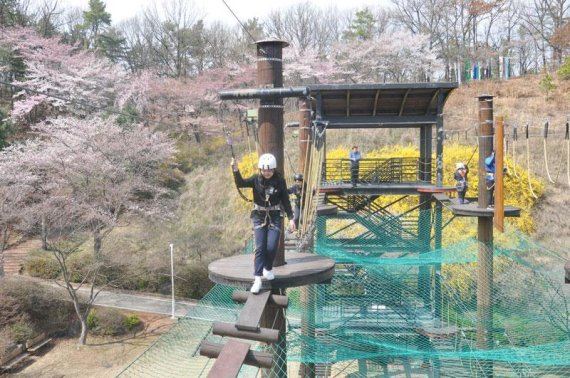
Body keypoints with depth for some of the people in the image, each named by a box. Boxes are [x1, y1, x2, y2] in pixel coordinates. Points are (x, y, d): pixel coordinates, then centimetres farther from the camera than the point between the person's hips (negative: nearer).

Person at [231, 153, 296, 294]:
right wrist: (235, 170, -37)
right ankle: (257, 279, -9)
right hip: (259, 216, 0)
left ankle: (268, 269, 22)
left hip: (274, 217, 0)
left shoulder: (280, 181, -5)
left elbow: (286, 201, 0)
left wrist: (291, 218, -4)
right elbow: (240, 183, -21)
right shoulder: (256, 179, -6)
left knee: (272, 247, -7)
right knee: (260, 248, -9)